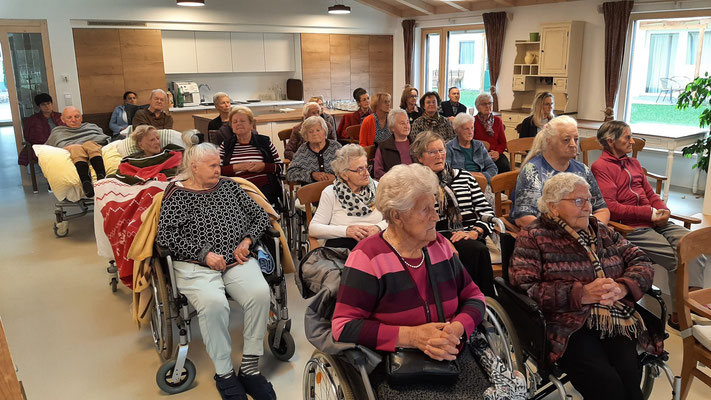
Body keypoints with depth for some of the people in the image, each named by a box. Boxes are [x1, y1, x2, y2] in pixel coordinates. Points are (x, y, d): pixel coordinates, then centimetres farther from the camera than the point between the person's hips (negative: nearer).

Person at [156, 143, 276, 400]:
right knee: (213, 303, -34)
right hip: (196, 266, -3)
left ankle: (249, 368, -17)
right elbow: (165, 236, -4)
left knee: (260, 292, -28)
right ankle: (224, 374, -16)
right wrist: (204, 253, -12)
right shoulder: (177, 194, 7)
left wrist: (247, 241, 0)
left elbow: (260, 216, 18)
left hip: (237, 260, 3)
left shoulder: (229, 186, 17)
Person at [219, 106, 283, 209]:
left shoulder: (265, 141, 15)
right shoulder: (225, 146, 17)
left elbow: (280, 166, 12)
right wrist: (236, 167, -6)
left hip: (265, 188, 0)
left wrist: (263, 166, -6)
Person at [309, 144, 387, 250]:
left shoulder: (377, 188, 13)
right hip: (341, 244, -2)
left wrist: (378, 227, -8)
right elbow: (313, 229, -1)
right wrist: (346, 230, -14)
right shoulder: (330, 193, 5)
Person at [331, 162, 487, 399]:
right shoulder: (368, 257, -12)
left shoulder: (438, 245, 6)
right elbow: (344, 326, -15)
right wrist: (410, 336, -22)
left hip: (453, 359, 5)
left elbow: (473, 297, 10)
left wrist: (456, 330, -12)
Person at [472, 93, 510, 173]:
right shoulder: (473, 121, 5)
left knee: (505, 166, -28)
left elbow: (503, 142, 15)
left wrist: (498, 152, -7)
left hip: (496, 154, 3)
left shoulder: (498, 121, 16)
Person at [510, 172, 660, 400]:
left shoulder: (601, 231, 18)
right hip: (569, 327, -4)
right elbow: (523, 287, -11)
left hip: (616, 321, 5)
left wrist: (623, 287, -9)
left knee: (630, 375, -23)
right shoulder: (533, 237, 0)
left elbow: (642, 262, 14)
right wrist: (580, 293, -17)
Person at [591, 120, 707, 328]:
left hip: (654, 222, 8)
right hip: (631, 228, -8)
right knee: (677, 259, -19)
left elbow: (650, 193, 24)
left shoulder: (633, 163, 22)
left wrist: (663, 209, 1)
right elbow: (610, 207, -15)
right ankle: (679, 316, -3)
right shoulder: (601, 167, -5)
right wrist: (649, 213, -14)